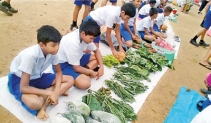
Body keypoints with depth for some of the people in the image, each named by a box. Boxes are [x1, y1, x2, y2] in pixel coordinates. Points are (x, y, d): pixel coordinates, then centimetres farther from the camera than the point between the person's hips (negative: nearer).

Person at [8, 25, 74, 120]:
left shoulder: (52, 51, -18)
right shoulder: (31, 55, -35)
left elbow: (58, 72, -1)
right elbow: (23, 88, -31)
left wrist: (56, 91, -17)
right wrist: (49, 93, -27)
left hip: (37, 77, 7)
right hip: (18, 80, -6)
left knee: (70, 80, -10)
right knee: (35, 103, -39)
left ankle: (44, 103, -17)